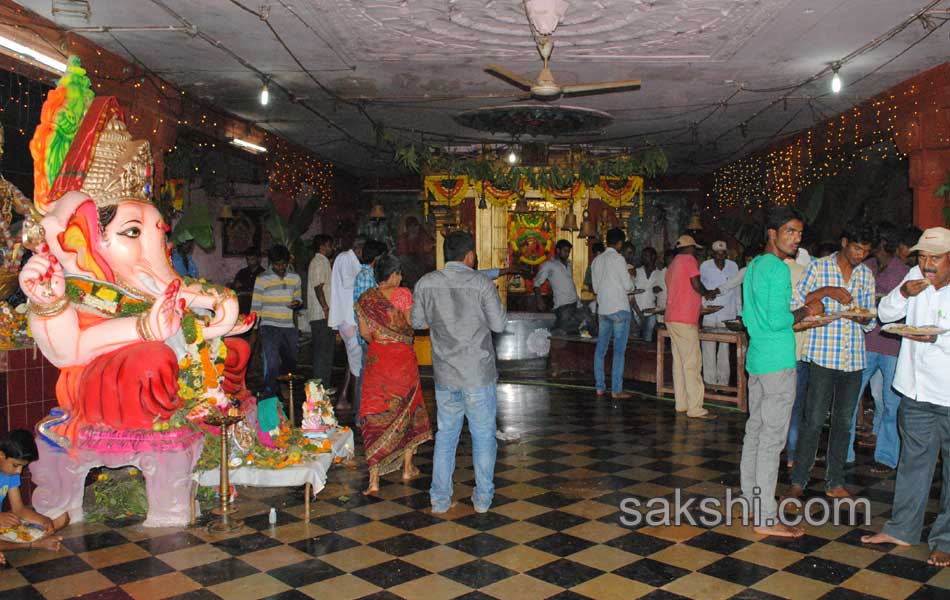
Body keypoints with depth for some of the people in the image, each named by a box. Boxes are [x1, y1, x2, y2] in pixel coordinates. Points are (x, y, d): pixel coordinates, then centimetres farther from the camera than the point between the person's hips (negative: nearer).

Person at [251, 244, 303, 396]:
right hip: (269, 327, -5)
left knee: (291, 363, 13)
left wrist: (297, 303, -4)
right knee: (272, 365, -12)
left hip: (289, 327, 5)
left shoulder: (295, 278, 11)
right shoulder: (262, 279, -3)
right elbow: (255, 306, -1)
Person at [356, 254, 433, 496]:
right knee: (408, 408, 17)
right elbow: (412, 324, -6)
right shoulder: (404, 294, -8)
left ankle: (374, 479, -2)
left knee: (376, 414, 4)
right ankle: (407, 468, 26)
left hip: (376, 358, 2)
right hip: (403, 357, -1)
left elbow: (363, 332, 1)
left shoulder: (365, 298, 0)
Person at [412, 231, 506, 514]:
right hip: (478, 373, -3)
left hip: (444, 373, 3)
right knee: (483, 436, 11)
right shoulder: (482, 283, -11)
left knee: (445, 435, 15)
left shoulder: (426, 283, -2)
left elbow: (418, 322, 8)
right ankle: (483, 498, 20)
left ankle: (439, 499, 19)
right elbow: (498, 324, -8)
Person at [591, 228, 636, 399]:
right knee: (619, 351, -3)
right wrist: (630, 278, 12)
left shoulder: (596, 261, 10)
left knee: (601, 349, 10)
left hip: (603, 309, 7)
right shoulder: (618, 259, -10)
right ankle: (616, 390, -3)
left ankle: (600, 388, 13)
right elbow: (628, 286, -9)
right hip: (619, 309, -7)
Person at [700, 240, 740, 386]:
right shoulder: (705, 266, 0)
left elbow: (736, 290, 10)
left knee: (724, 348, 4)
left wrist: (738, 312, 9)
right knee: (708, 348, -4)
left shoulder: (733, 266, 5)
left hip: (727, 314, 1)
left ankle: (723, 382, 11)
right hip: (709, 313, -1)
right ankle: (710, 382, 1)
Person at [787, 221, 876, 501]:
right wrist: (825, 291, -17)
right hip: (823, 355, -5)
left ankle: (835, 483, 20)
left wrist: (863, 317, -9)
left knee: (844, 422, 10)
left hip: (854, 359, 5)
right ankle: (798, 481, 6)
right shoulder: (819, 267, -1)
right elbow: (795, 302, -4)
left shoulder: (866, 274, 12)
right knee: (813, 420, -4)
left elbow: (870, 322, 15)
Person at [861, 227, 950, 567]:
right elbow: (885, 314, 8)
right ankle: (902, 529, 27)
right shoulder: (916, 278, 4)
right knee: (913, 462, 15)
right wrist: (903, 293, -9)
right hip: (917, 391, 5)